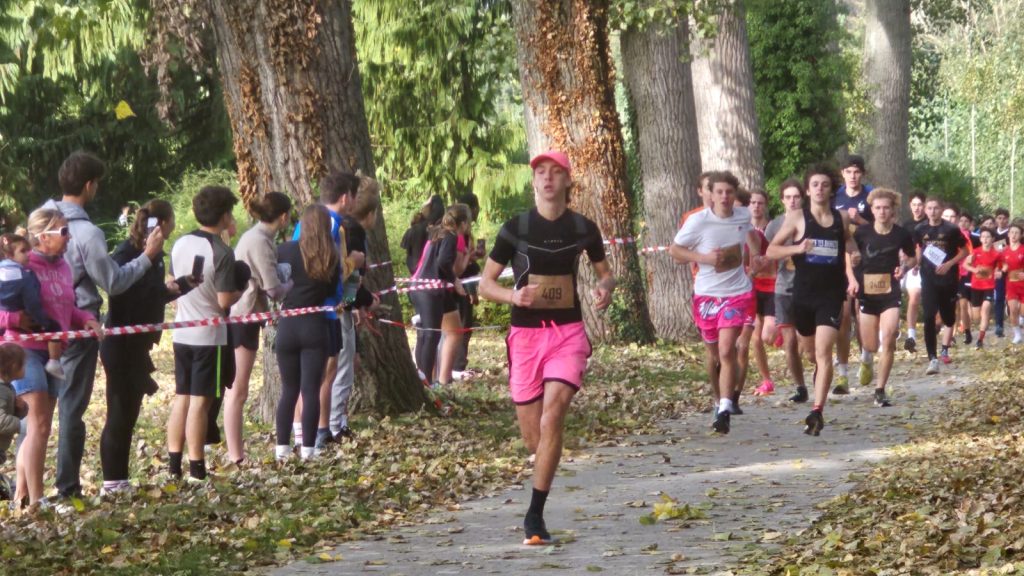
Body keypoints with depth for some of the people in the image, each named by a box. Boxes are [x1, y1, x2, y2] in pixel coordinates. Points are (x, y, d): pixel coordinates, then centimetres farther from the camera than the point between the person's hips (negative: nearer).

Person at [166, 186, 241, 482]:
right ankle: (196, 469, 0)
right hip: (209, 335, -6)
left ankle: (173, 464, 14)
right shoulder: (222, 253, -16)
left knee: (181, 397, 12)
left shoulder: (180, 244, 4)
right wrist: (239, 291, 1)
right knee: (200, 401, -3)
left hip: (182, 332, 6)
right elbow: (224, 301, -17)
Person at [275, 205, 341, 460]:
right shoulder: (331, 258, -2)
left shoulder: (285, 250, -6)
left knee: (288, 389, 11)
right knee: (311, 390, 2)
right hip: (316, 327, 0)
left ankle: (282, 447, 9)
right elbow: (333, 290, 4)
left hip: (288, 326, 0)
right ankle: (308, 448, -1)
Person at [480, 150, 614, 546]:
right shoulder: (516, 228, -1)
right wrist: (513, 296, -19)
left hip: (568, 333, 0)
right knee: (533, 435, 3)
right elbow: (485, 284, 2)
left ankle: (535, 516, -14)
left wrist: (606, 288, -5)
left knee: (552, 415, -20)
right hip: (526, 333, 0)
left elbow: (604, 272, 18)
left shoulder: (583, 228, 3)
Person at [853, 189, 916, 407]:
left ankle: (880, 391, -6)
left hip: (890, 293, 0)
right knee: (870, 345, 5)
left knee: (888, 340, -16)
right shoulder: (862, 233, -7)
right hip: (866, 294, 0)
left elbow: (912, 258, 14)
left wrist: (904, 267, -6)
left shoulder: (901, 235, -4)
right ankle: (867, 361, 44)